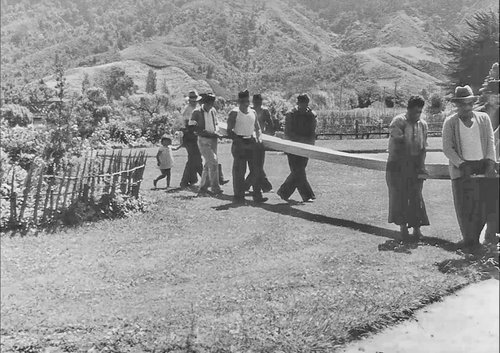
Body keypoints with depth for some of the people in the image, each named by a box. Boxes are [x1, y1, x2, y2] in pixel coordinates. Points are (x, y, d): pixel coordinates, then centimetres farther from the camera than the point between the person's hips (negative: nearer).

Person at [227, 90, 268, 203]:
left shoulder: (253, 112, 11)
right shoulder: (234, 113, -5)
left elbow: (257, 128, 20)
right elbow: (229, 131, -8)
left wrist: (258, 138, 1)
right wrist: (239, 140, -18)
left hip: (252, 143, 5)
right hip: (239, 144, -5)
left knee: (256, 170, 3)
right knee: (239, 171, -1)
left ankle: (257, 195, 7)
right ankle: (239, 196, 8)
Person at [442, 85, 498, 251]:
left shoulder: (483, 118, 10)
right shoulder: (450, 122, 3)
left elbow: (490, 142, 7)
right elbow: (447, 148, -2)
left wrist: (490, 162, -7)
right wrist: (462, 165, -13)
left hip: (483, 166, 2)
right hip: (461, 168, -2)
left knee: (485, 203, 1)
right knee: (465, 205, -3)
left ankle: (476, 236, 15)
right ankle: (468, 240, 6)